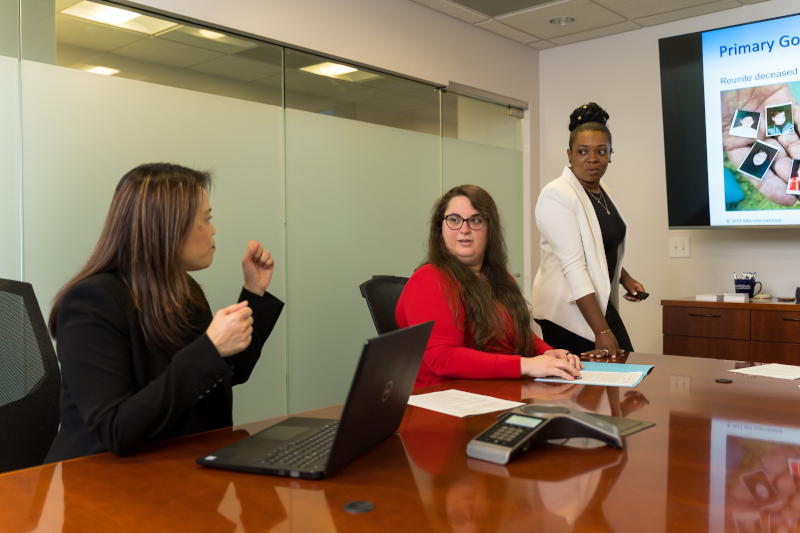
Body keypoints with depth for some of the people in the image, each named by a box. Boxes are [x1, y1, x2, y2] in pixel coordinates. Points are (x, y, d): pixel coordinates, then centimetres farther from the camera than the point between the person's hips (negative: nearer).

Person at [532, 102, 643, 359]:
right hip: (569, 311, -8)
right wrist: (602, 332, -29)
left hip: (602, 304, 8)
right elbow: (573, 266, -26)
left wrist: (625, 279, 9)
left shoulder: (602, 191, 9)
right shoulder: (557, 195, -18)